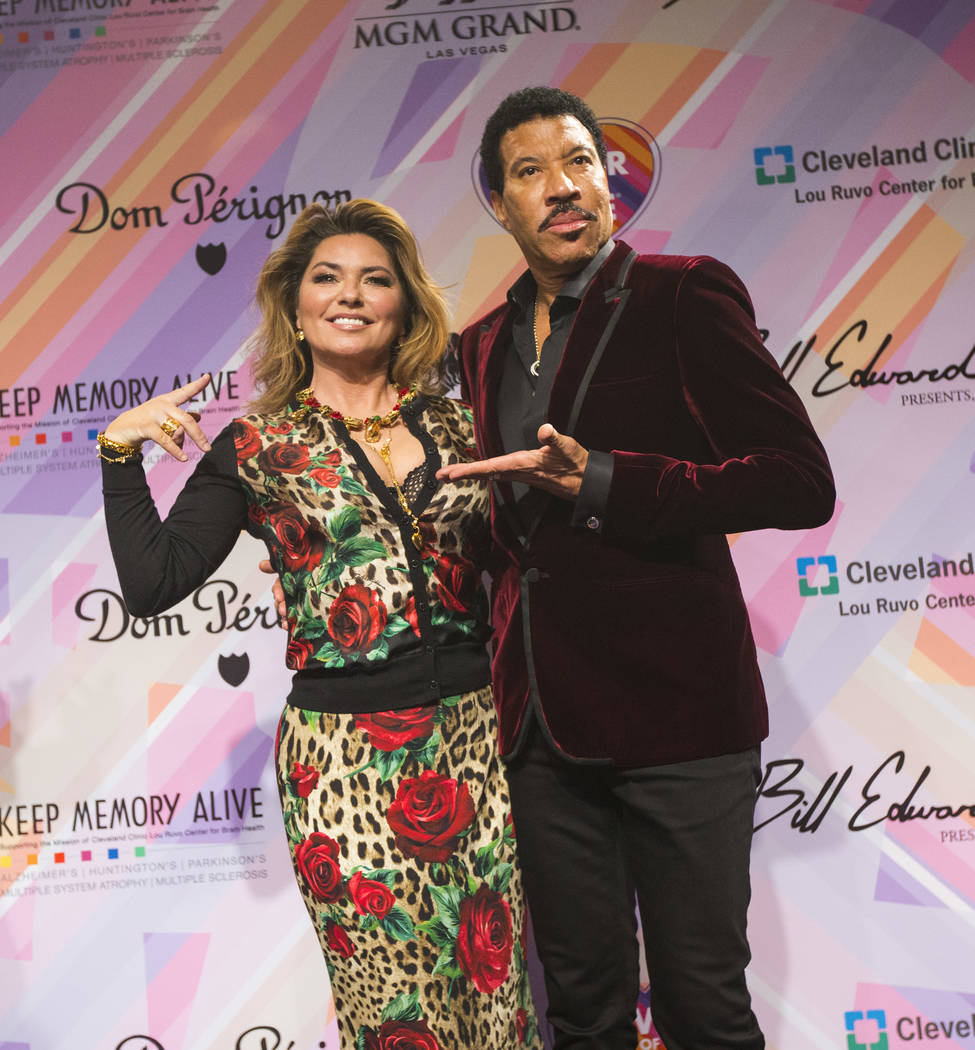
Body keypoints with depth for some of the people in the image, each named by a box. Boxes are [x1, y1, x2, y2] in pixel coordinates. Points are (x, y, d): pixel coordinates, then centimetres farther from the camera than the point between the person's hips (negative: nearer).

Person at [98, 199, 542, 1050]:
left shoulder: (453, 426, 9)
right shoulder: (255, 451, 2)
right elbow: (152, 585, -4)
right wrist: (121, 452, -10)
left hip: (474, 734, 3)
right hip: (347, 749, -2)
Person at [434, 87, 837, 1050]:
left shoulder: (685, 294, -5)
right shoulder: (485, 345, 13)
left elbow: (801, 482, -13)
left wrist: (601, 483, -21)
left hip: (674, 707, -5)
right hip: (541, 717, 6)